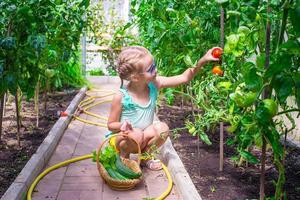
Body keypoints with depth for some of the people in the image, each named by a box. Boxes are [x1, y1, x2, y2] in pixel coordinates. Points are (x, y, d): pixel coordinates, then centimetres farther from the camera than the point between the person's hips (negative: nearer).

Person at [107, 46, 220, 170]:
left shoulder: (154, 84, -12)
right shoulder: (121, 97, -23)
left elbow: (183, 78, -12)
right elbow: (111, 125, -12)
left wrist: (202, 61, -23)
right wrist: (123, 126, -35)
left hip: (144, 138, 5)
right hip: (122, 139, -4)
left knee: (162, 128, -22)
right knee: (136, 135, -36)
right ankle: (124, 156, -2)